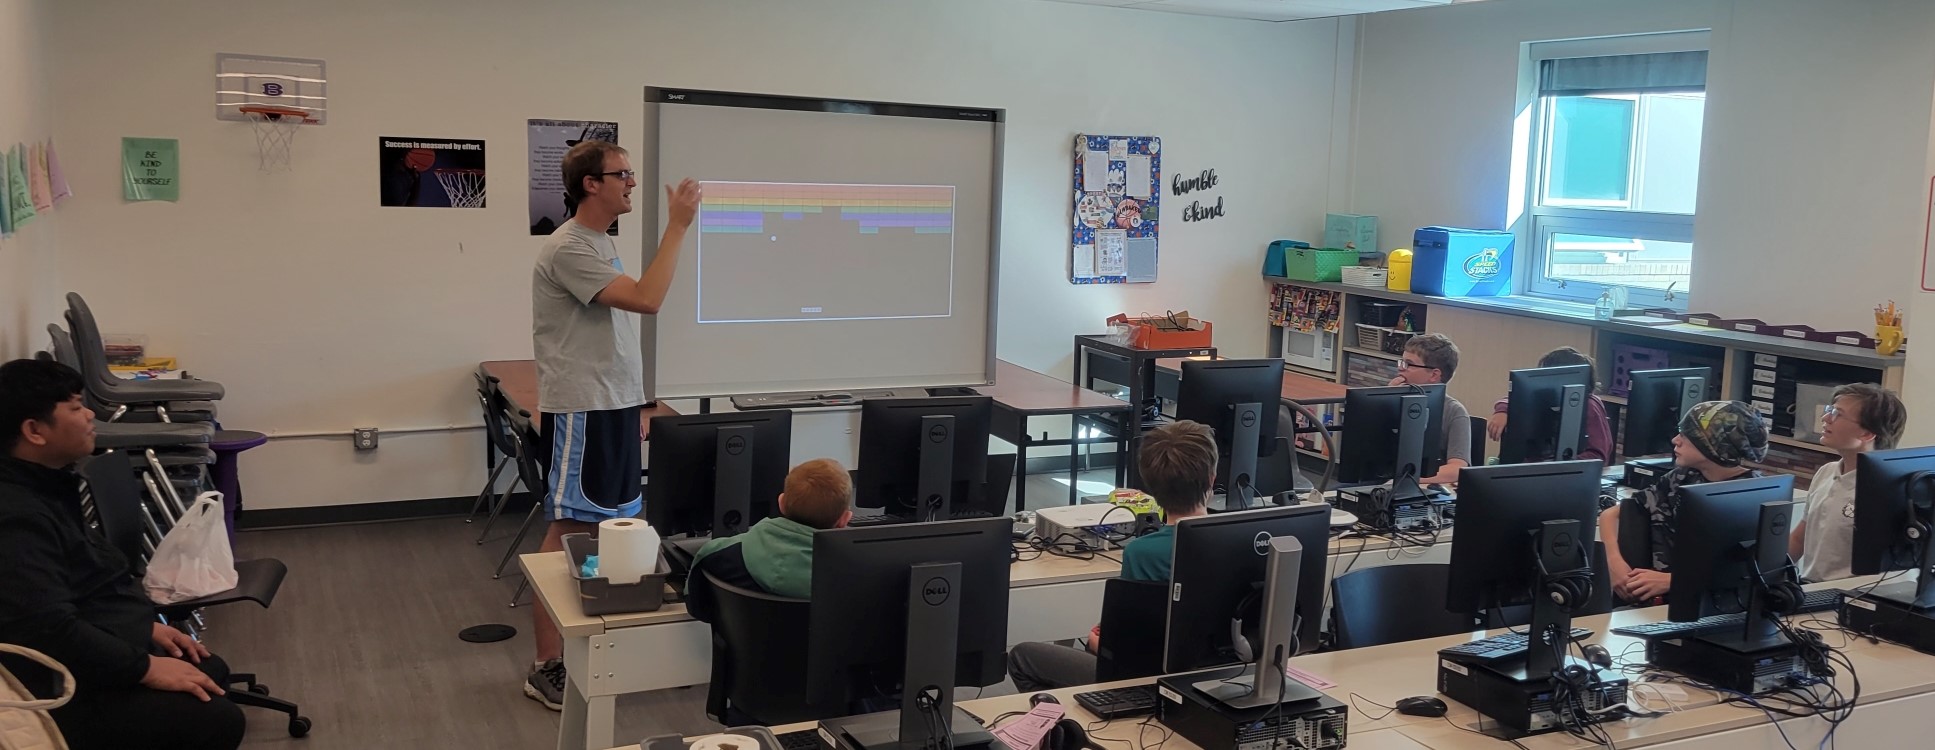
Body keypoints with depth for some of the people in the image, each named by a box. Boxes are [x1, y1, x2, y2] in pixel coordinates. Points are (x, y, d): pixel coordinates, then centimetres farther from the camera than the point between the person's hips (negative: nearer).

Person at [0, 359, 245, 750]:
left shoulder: (45, 486, 8)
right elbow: (49, 628, -33)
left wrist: (146, 624, 14)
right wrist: (145, 668, -24)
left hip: (94, 657, 11)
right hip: (69, 692, -11)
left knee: (211, 671, 22)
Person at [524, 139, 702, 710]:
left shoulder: (603, 243, 15)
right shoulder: (569, 249, -17)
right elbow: (647, 300, -27)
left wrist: (632, 404, 19)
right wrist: (677, 225, -22)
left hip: (613, 406, 10)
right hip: (580, 411, -10)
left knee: (602, 526, 14)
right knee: (567, 533, -5)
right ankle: (547, 667, 1)